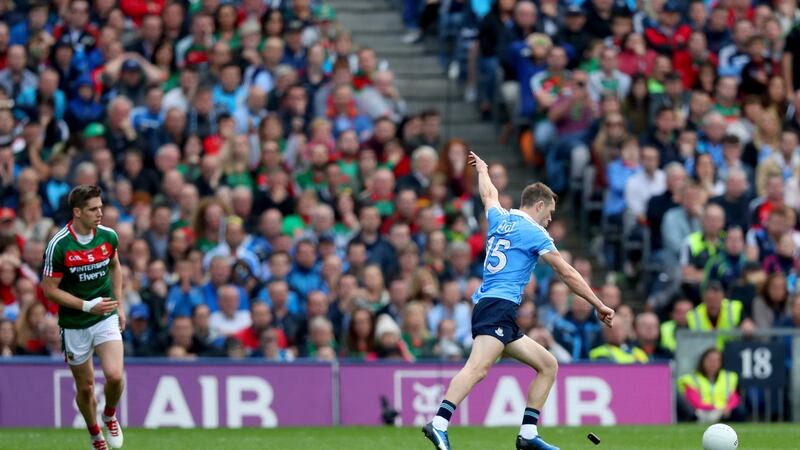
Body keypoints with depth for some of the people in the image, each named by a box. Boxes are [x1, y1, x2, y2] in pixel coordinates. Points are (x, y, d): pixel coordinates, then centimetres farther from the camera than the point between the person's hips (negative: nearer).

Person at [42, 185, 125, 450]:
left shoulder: (108, 236, -4)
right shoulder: (58, 245, -18)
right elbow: (50, 290, -13)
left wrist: (119, 306, 11)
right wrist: (87, 306, -21)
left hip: (106, 319, 2)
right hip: (74, 326, -2)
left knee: (114, 375, -18)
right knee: (85, 387, 7)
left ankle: (110, 416, 14)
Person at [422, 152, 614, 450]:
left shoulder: (499, 220, 19)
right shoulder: (533, 232, -1)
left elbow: (489, 194, 43)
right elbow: (567, 274, -1)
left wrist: (483, 170, 64)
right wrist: (598, 305, 3)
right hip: (499, 306, -10)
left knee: (548, 366, 12)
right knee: (478, 367, -29)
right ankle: (439, 425, -47)